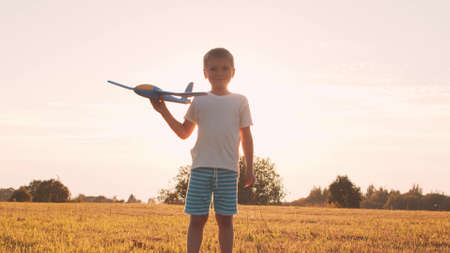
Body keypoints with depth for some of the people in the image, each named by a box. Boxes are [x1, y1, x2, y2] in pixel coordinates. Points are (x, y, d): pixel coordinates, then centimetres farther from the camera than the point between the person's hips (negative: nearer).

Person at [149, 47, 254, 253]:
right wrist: (164, 112, 6)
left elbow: (246, 137, 11)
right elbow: (184, 132, 17)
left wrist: (249, 168, 6)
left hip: (228, 168, -1)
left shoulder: (240, 102, 9)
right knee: (197, 219, -1)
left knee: (225, 219, 2)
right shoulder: (199, 101, 11)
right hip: (201, 167, 1)